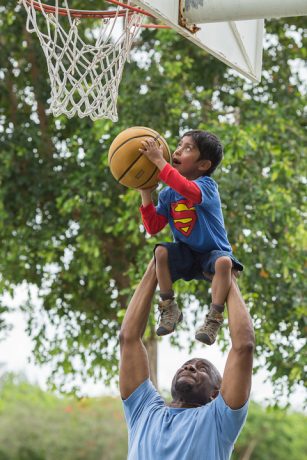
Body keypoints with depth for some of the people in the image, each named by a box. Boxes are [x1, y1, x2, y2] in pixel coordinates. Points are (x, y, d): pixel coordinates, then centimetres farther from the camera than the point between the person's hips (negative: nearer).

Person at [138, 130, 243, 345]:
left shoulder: (207, 186, -19)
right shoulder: (168, 194, -1)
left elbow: (189, 191, -45)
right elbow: (153, 228, -4)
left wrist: (158, 160, -44)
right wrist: (146, 194, -11)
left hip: (213, 252, -4)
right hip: (185, 254, 4)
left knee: (224, 262, -35)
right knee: (161, 252, -24)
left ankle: (214, 319, -25)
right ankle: (169, 310, -10)